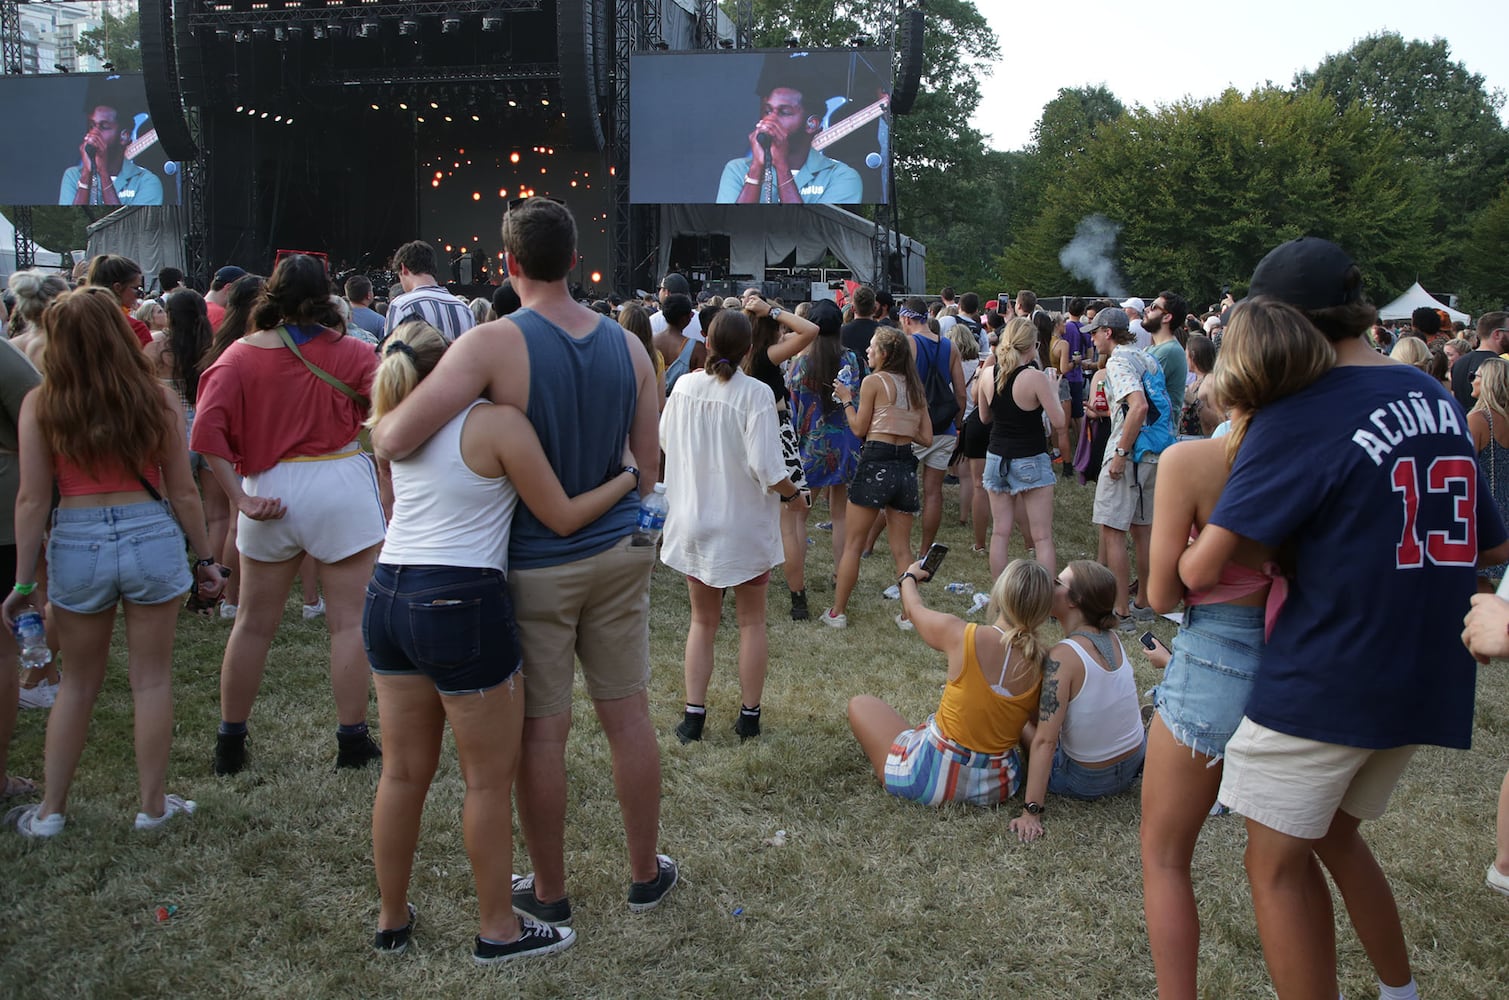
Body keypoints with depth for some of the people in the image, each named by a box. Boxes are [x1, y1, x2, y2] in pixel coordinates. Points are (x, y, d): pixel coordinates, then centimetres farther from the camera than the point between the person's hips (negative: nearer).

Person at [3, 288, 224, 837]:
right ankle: (152, 804, 22)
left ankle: (50, 810, 26)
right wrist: (205, 557, 10)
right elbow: (183, 492, -1)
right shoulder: (157, 398, -3)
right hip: (151, 537, -1)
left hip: (76, 544, 1)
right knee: (151, 678, 11)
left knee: (79, 681, 18)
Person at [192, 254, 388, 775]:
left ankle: (230, 742, 25)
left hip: (270, 494, 2)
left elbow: (207, 431, -11)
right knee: (348, 621, 5)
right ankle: (352, 741, 11)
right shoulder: (349, 353, -5)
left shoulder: (240, 355, -2)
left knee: (254, 623, 14)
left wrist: (239, 497, -9)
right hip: (342, 484, -2)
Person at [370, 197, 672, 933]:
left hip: (534, 565, -4)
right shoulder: (628, 346, 0)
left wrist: (376, 428, -2)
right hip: (617, 552, 5)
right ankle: (646, 873, 29)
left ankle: (549, 893, 24)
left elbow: (395, 439, -24)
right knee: (628, 715, 14)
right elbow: (648, 465, 5)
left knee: (541, 731, 8)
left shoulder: (494, 344, -17)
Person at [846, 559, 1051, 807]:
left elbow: (915, 609, 1)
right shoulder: (1043, 666, -13)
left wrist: (909, 576, 22)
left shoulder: (962, 636, -21)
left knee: (860, 704, 18)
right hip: (998, 788, 4)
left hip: (933, 779, -4)